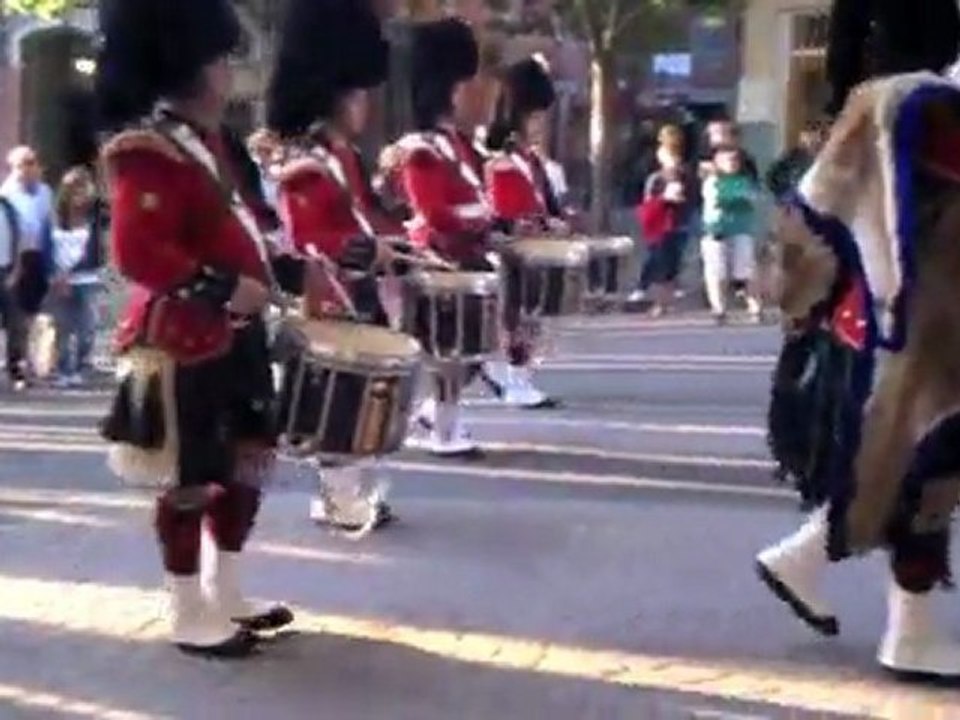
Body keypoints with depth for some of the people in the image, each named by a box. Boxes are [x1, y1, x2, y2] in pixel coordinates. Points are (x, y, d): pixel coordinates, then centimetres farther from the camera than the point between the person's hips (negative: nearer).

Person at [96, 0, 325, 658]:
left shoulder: (206, 138, 14)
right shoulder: (148, 150, -17)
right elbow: (135, 251, -25)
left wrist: (291, 272, 13)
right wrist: (223, 287, -28)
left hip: (236, 334, 10)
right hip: (186, 343, -10)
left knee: (248, 467, 16)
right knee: (192, 481, 2)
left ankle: (227, 598, 30)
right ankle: (193, 619, 15)